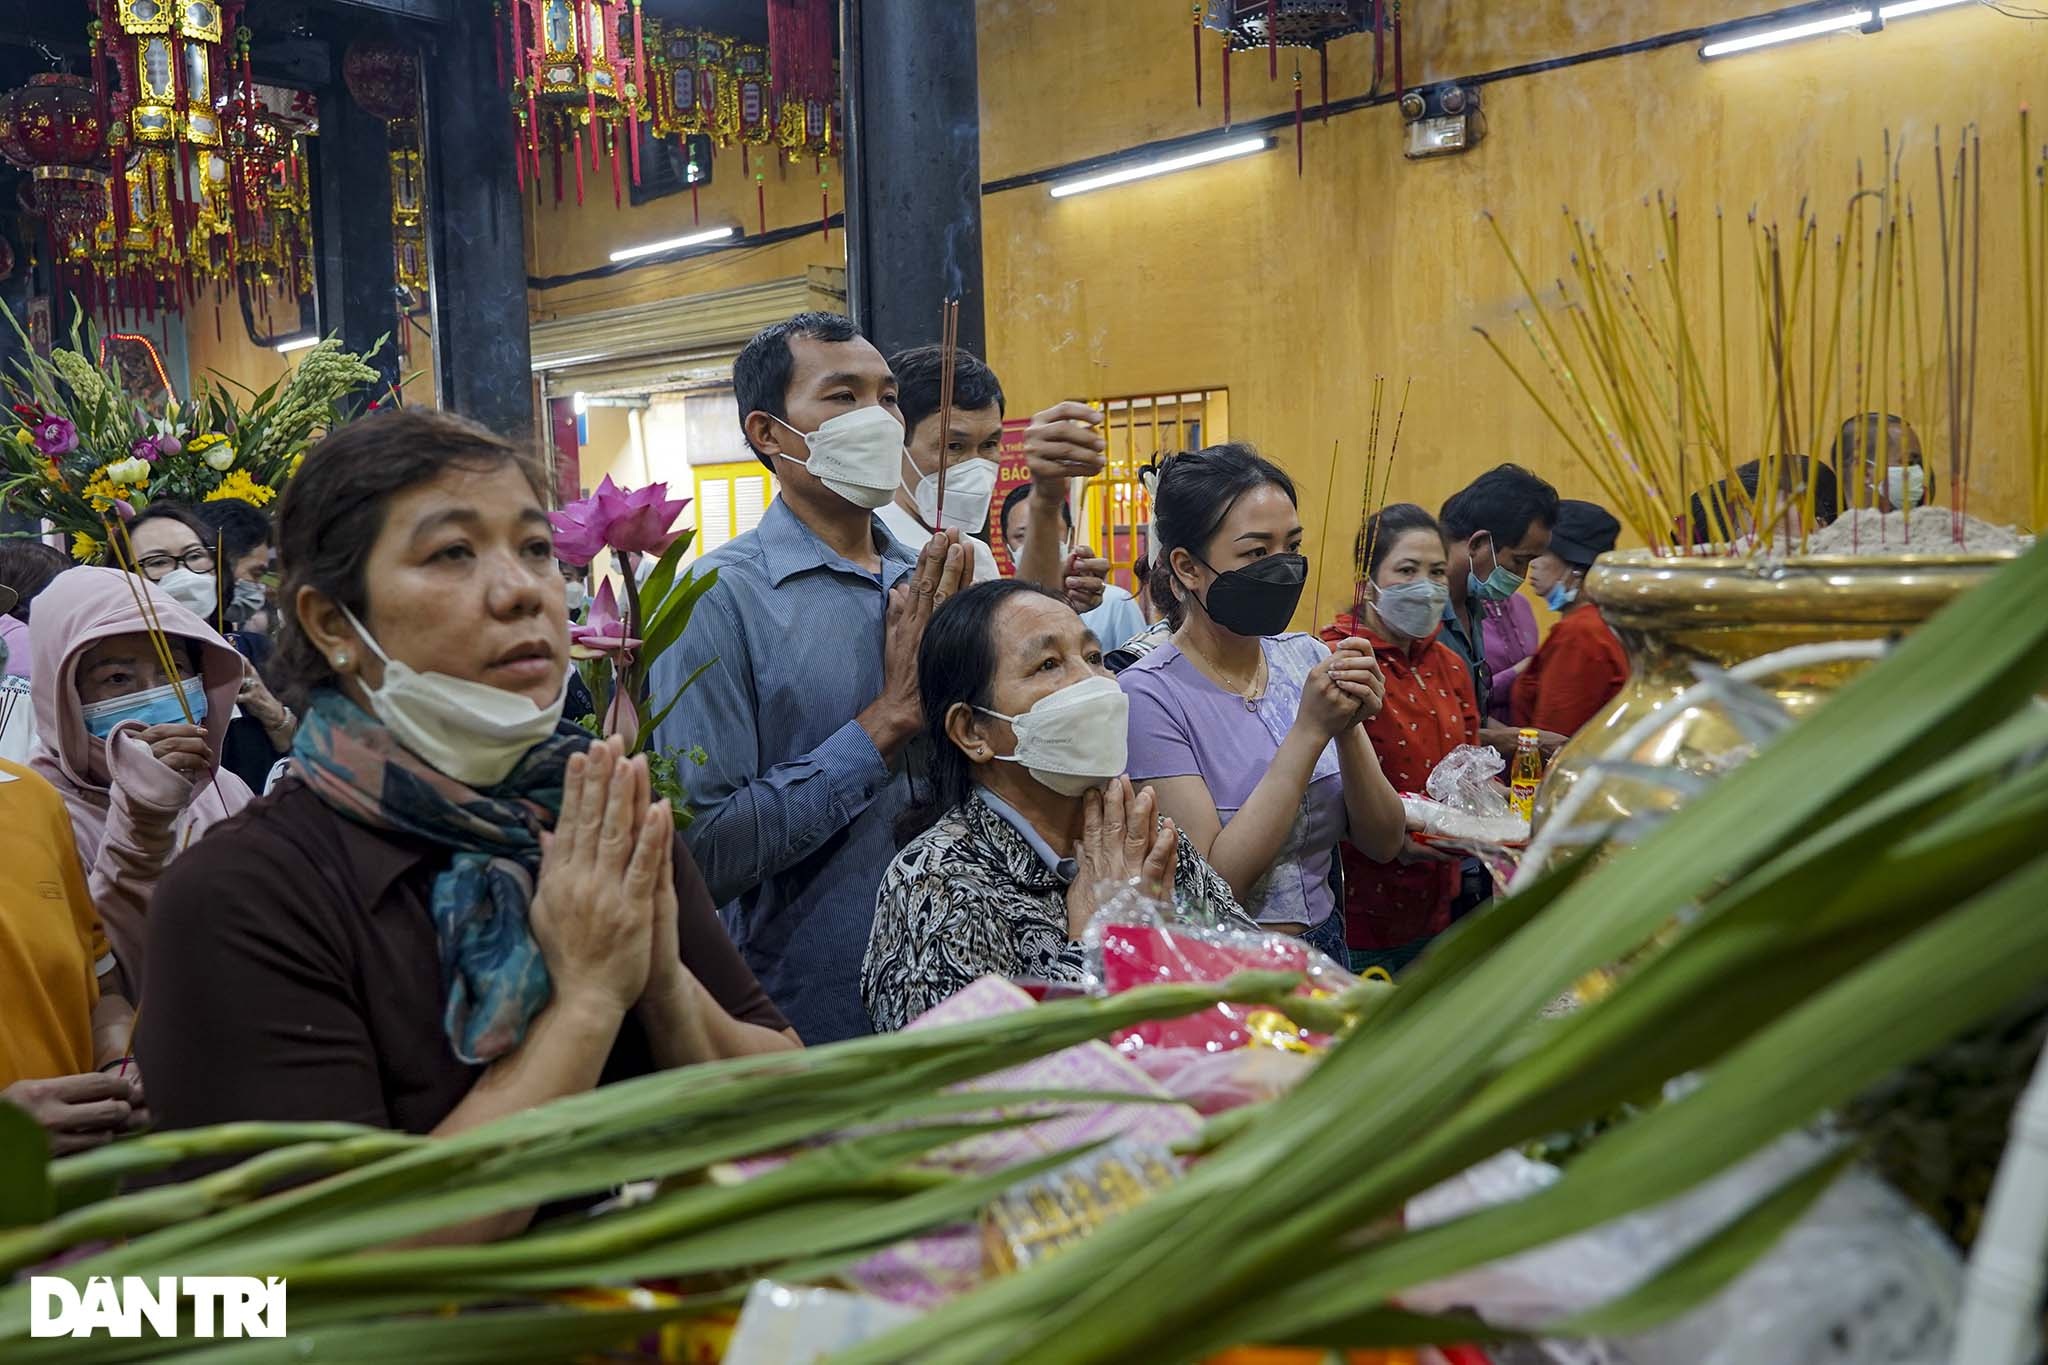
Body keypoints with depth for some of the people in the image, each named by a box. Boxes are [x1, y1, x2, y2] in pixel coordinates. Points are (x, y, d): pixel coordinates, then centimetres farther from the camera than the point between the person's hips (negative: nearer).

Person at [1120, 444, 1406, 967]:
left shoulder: (1307, 659, 1)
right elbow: (1213, 883, -18)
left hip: (1326, 944, 5)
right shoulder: (1149, 695, -15)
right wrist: (1309, 731, -21)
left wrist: (1349, 731, -16)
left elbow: (1383, 842, 2)